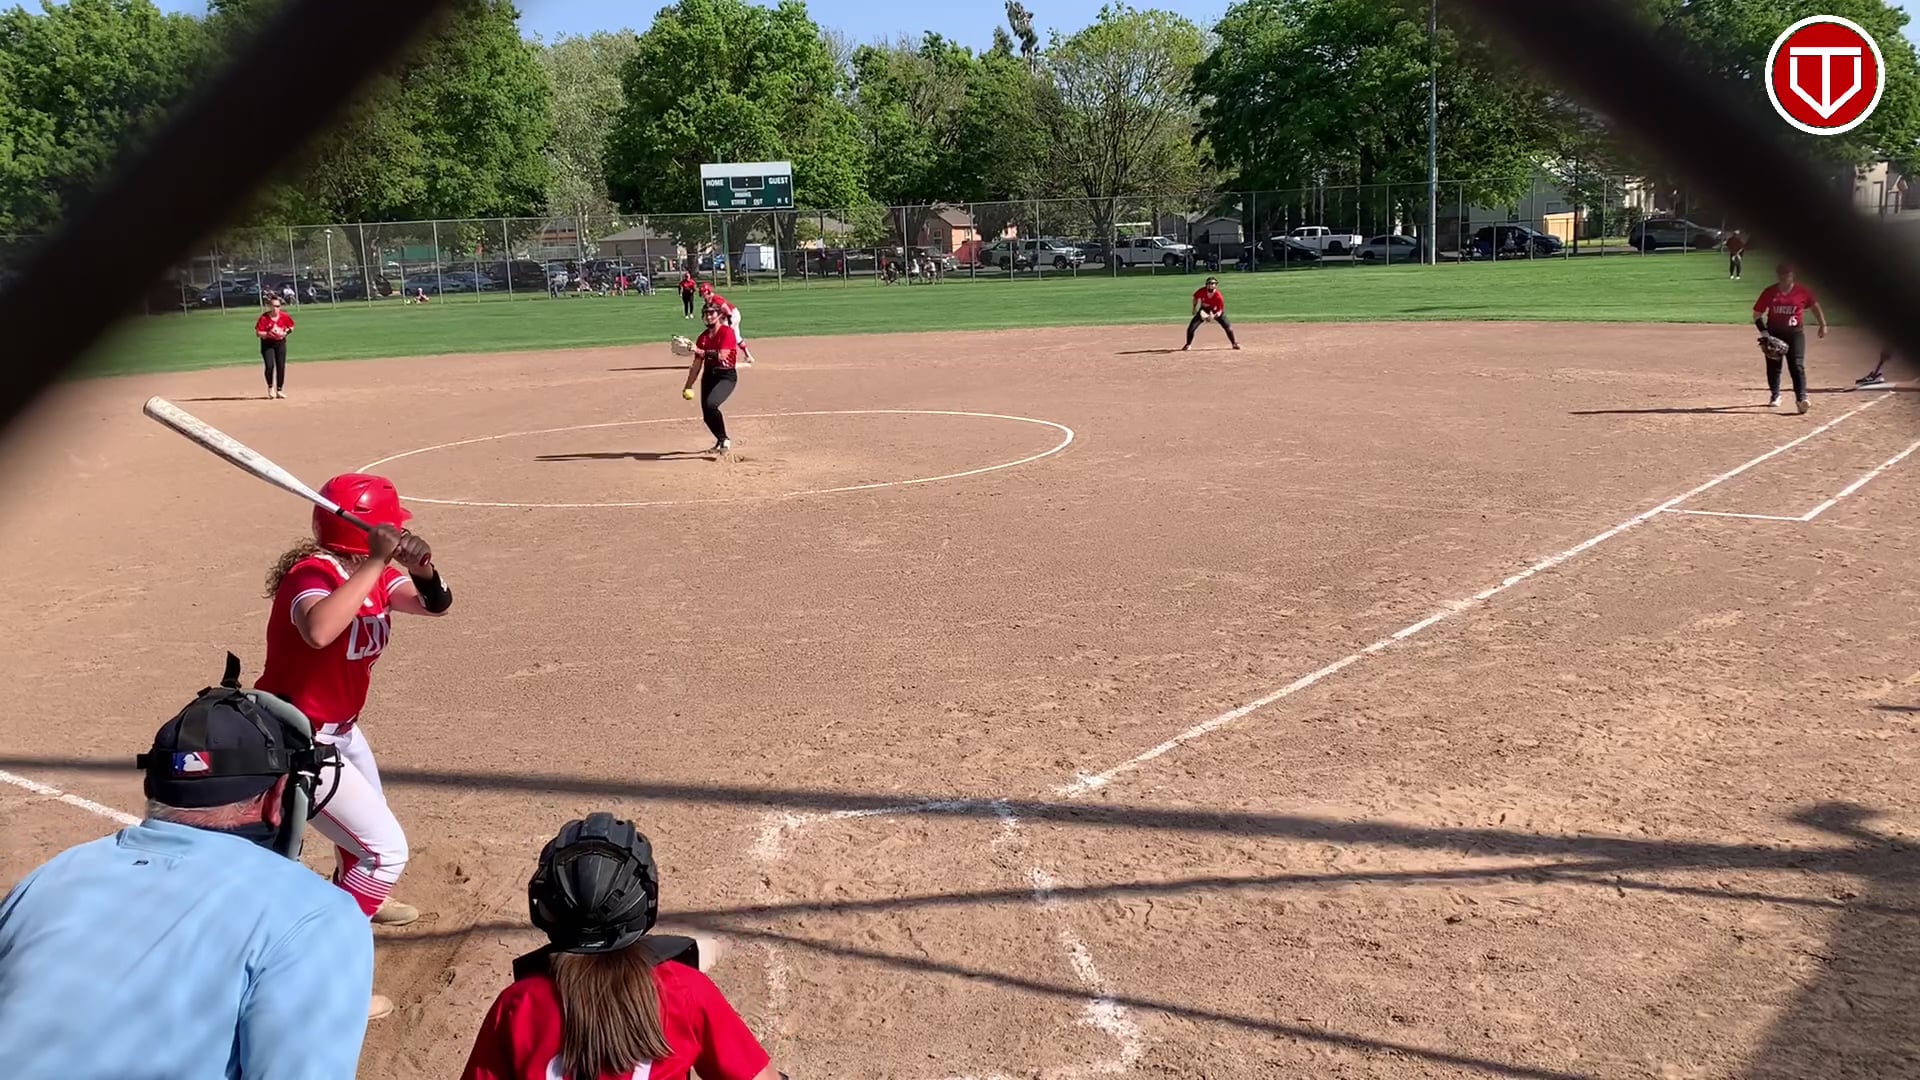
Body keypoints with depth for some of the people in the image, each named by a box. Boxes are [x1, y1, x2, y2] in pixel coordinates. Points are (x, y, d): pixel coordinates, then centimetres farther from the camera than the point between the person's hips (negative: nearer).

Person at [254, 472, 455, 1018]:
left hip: (338, 728, 10)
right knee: (385, 849, -10)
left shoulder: (371, 573, -4)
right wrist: (376, 564, -50)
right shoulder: (314, 574, -30)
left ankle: (355, 893, 61)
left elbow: (435, 604, -8)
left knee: (367, 818, 32)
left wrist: (424, 571, -28)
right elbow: (319, 631, -52)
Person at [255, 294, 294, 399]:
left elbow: (291, 327, 8)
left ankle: (279, 390, 15)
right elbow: (258, 333, -14)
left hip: (280, 343, 3)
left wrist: (285, 332, -11)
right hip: (267, 344, -3)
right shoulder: (264, 318, -15)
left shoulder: (284, 316, -7)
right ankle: (270, 388, 10)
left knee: (281, 366, 1)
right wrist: (268, 334, -29)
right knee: (270, 366, -14)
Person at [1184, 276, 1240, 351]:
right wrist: (1195, 308, -2)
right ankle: (1188, 345, 13)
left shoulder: (1219, 297, -33)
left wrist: (1213, 316, -44)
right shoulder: (1201, 291, -26)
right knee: (1191, 327, -8)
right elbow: (1195, 297, -2)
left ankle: (1234, 343, 11)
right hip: (1204, 311, 2)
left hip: (1215, 311, -2)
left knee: (1227, 326, -12)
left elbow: (1220, 311, -27)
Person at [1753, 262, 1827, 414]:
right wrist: (1764, 332, -10)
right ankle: (1775, 396, 27)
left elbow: (1814, 305, 13)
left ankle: (1801, 398, -16)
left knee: (1797, 365, -12)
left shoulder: (1802, 291, -3)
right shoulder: (1769, 292, -2)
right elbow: (1757, 314, 1)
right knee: (1773, 366, 9)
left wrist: (1823, 325, 12)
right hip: (1774, 333, 2)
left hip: (1795, 333, -2)